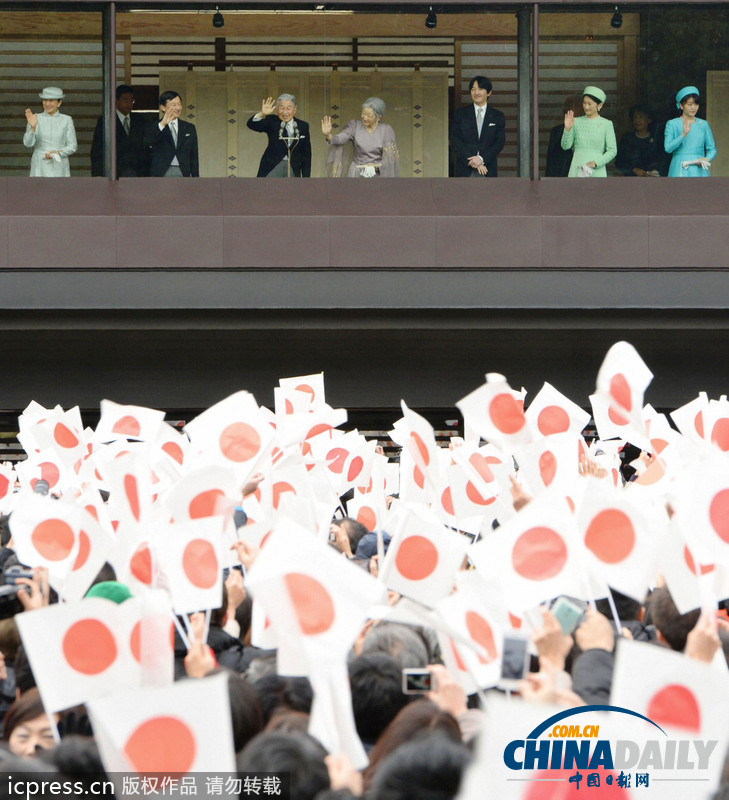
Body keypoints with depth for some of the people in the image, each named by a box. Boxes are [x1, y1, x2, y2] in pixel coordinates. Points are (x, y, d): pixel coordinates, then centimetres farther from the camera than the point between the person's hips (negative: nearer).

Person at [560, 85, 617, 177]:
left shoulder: (606, 124, 2)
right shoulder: (576, 122, 10)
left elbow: (612, 151, 0)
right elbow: (565, 146, 7)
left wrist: (596, 163, -12)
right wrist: (567, 128, -8)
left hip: (597, 172, -2)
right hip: (576, 169, 2)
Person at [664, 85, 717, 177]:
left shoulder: (703, 124, 12)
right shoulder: (672, 124, 5)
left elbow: (712, 149, 14)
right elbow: (668, 148, -7)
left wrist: (706, 159, -8)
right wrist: (683, 134, -19)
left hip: (699, 171, 2)